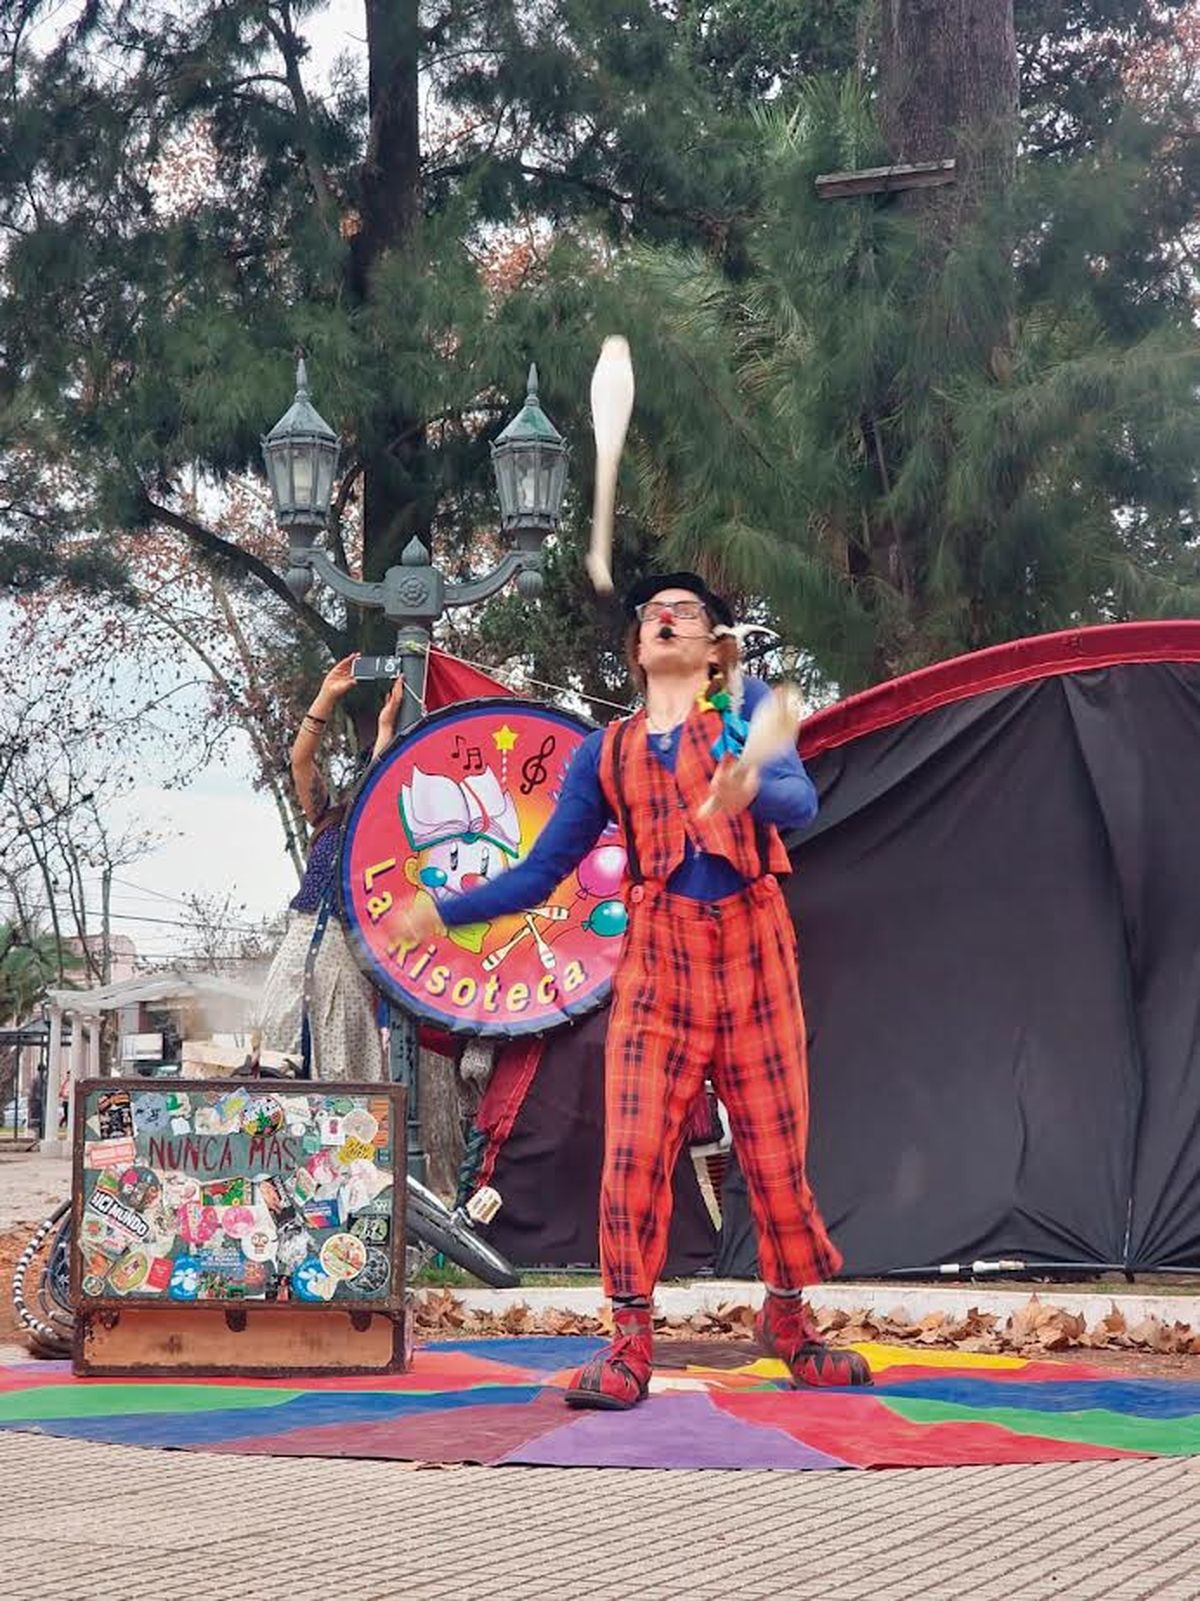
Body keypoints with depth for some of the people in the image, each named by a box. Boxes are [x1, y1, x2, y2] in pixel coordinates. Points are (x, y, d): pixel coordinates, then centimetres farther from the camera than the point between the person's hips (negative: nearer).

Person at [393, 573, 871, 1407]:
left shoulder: (745, 704, 6)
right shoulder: (606, 753, 12)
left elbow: (802, 799, -12)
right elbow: (541, 871, 13)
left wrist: (750, 790, -35)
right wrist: (444, 913, 5)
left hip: (754, 955, -1)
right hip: (657, 963, 1)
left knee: (777, 1151, 2)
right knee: (634, 1152, -9)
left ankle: (789, 1317, 22)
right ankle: (630, 1341, -2)